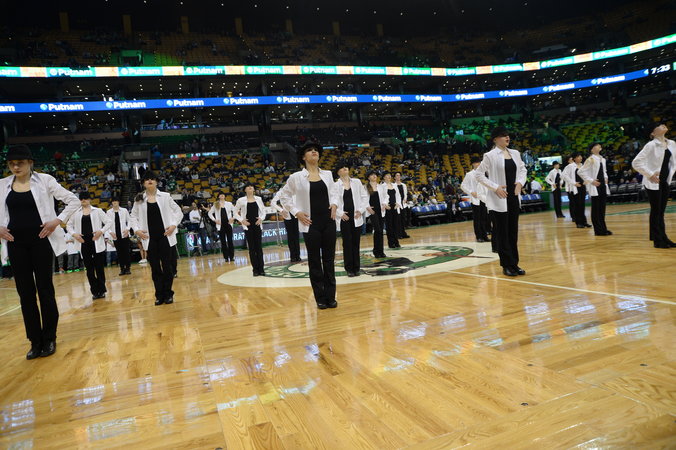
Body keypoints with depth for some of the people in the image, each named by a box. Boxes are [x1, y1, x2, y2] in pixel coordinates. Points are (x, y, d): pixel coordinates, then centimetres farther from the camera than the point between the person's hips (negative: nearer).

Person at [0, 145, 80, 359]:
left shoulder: (44, 180, -3)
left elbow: (73, 201, -2)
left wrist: (58, 220, -12)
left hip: (40, 241, -3)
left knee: (45, 289, 2)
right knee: (25, 292, 6)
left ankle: (49, 339, 14)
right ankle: (35, 341, 16)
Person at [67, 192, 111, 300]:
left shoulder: (97, 211, 3)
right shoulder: (76, 213, 9)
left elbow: (108, 222, 3)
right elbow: (69, 225, 16)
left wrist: (101, 231, -12)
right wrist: (73, 234, -1)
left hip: (96, 242, -2)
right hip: (84, 243, 2)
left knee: (99, 267, 0)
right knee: (89, 268, 5)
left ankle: (101, 290, 11)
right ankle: (95, 291, 12)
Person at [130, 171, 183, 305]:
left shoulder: (165, 196, 3)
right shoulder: (139, 199, 5)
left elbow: (178, 211, 7)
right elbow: (133, 216, 13)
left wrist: (174, 225, -6)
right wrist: (136, 230, -1)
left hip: (165, 236, -1)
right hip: (150, 238, 1)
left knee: (167, 266, 1)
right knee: (155, 268, 5)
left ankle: (168, 294, 13)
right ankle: (159, 295, 15)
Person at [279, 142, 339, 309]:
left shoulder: (327, 174, 5)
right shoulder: (296, 177, -5)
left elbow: (334, 191, 19)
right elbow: (284, 196, 5)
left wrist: (334, 204, 1)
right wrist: (296, 212, -4)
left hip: (328, 221, 3)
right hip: (310, 223, -3)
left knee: (329, 259, 7)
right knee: (314, 261, 5)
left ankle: (330, 297, 18)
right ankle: (320, 298, 16)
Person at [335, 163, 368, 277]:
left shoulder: (356, 182, 7)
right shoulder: (335, 185, -1)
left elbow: (364, 196, 8)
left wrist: (361, 210, -2)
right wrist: (340, 213, -10)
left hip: (356, 217, 2)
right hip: (344, 218, -2)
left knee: (356, 242, 6)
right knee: (347, 243, 1)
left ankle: (356, 267, 15)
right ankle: (349, 268, 10)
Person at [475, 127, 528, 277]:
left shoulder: (515, 153, 9)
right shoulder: (490, 156, -7)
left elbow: (523, 169, 20)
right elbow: (478, 174, -8)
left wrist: (521, 182, 0)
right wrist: (495, 187, -14)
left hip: (514, 197, 6)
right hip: (498, 199, -5)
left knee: (513, 232, 10)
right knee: (502, 233, 1)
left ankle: (514, 264, 19)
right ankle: (507, 265, 10)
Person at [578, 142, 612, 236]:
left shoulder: (602, 159, 14)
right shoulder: (591, 159, -9)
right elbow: (581, 172, -14)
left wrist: (606, 177, 11)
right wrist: (591, 181, -15)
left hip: (603, 185, 7)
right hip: (595, 186, -7)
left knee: (602, 208, 10)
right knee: (596, 209, -3)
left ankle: (603, 228, 17)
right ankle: (598, 230, 2)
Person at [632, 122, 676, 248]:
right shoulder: (651, 145, -13)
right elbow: (636, 162, -17)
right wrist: (650, 174, -17)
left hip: (665, 181, 6)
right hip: (653, 182, -6)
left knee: (661, 211, 11)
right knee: (655, 211, -1)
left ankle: (663, 238, 18)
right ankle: (657, 240, 6)